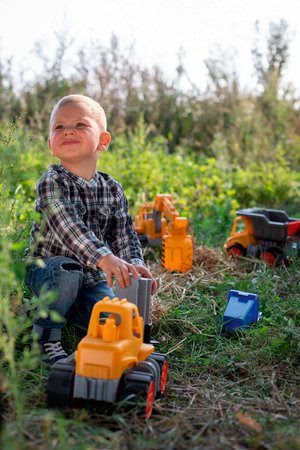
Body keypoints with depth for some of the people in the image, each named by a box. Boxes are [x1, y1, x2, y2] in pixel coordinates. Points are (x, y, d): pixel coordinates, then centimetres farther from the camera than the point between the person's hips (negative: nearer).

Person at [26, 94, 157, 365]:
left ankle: (68, 309, 16)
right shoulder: (51, 182, -19)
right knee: (68, 272, -37)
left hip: (93, 277, 5)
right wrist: (104, 258, -49)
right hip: (47, 270, -5)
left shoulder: (112, 190, -1)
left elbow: (125, 233, -3)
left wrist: (135, 263, -25)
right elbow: (67, 226, -35)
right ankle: (46, 335, -14)